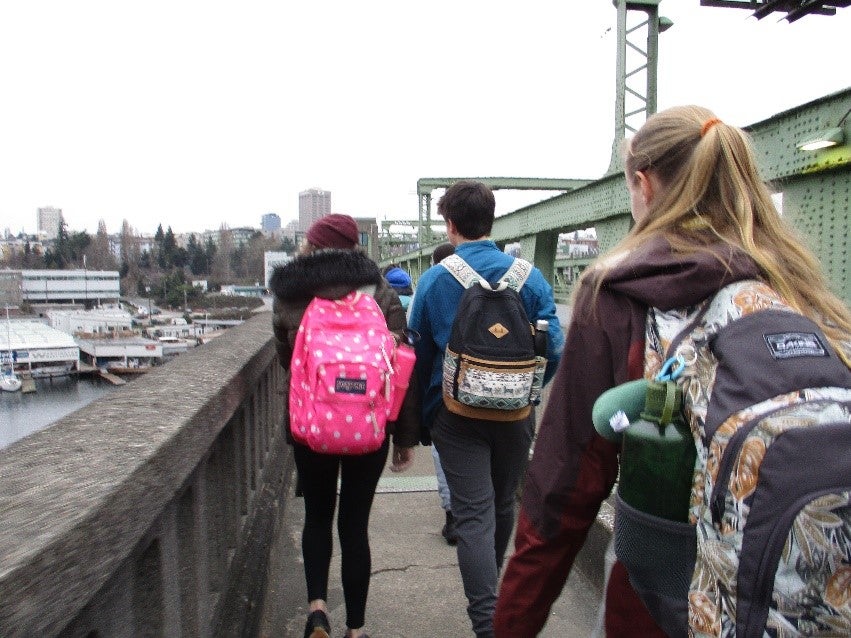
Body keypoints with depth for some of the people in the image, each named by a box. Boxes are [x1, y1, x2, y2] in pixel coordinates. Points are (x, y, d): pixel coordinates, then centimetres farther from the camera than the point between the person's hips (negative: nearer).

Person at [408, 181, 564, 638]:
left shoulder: (432, 281, -7)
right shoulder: (529, 277, -5)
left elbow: (419, 354, 0)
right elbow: (553, 348, -6)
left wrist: (425, 409, 13)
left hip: (456, 414, -2)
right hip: (515, 413, 3)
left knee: (474, 515, 2)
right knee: (503, 505, 22)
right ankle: (491, 584, 46)